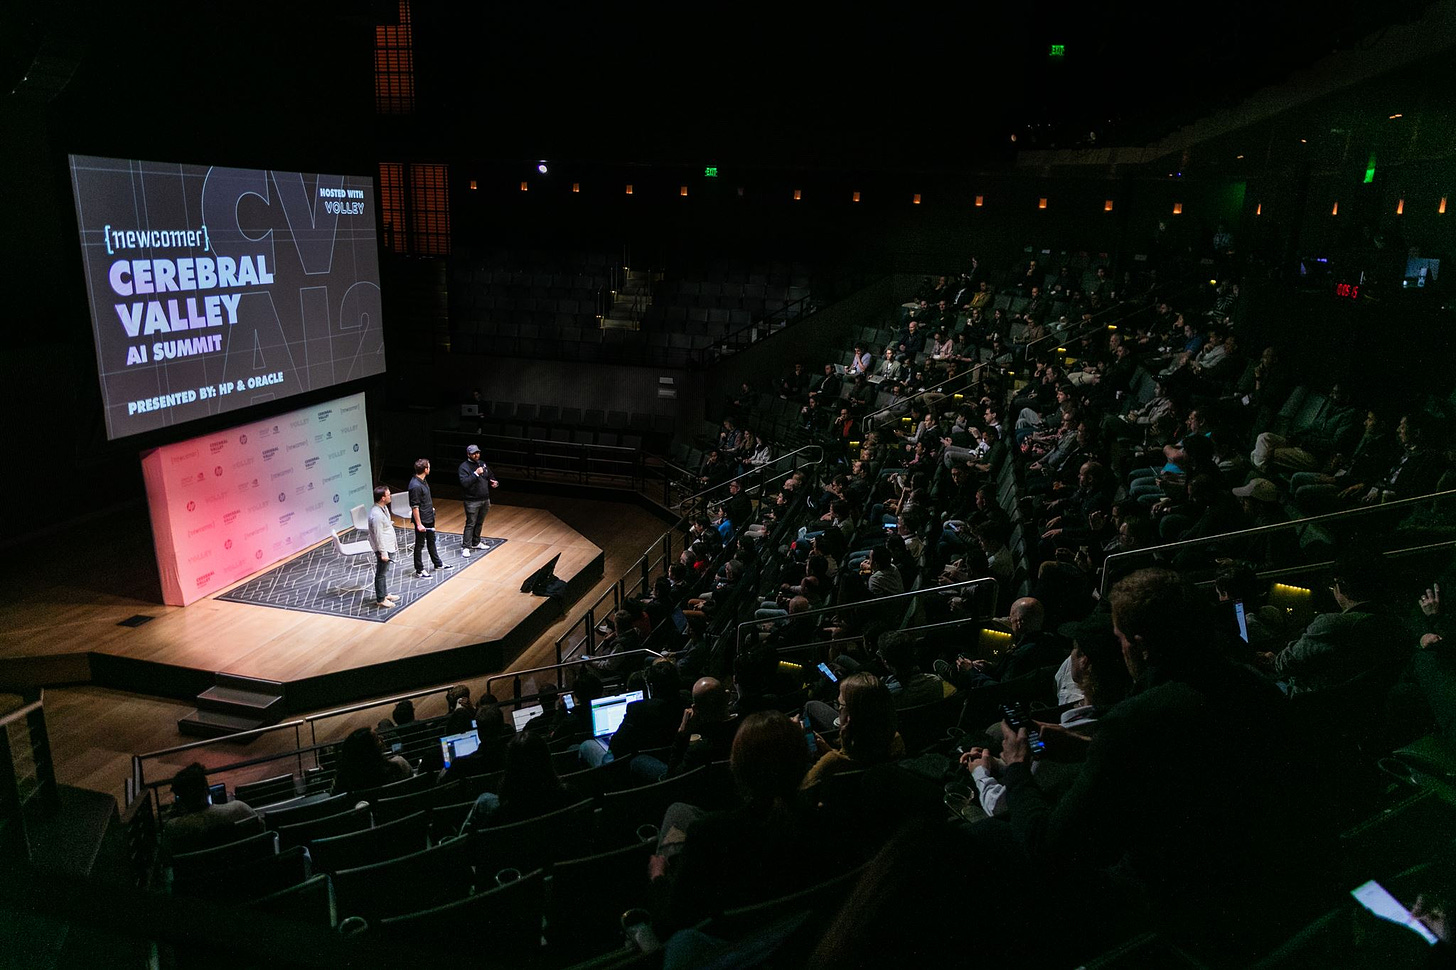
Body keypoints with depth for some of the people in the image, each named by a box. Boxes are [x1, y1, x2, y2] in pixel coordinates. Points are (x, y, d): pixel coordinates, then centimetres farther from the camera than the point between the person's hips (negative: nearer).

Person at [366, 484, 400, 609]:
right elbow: (378, 536, -25)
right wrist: (383, 553, -21)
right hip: (383, 548, -10)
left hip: (388, 546, 10)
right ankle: (380, 600, 16)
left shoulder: (383, 507, 2)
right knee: (381, 574, 4)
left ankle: (385, 594, 37)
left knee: (384, 572, 23)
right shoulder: (376, 514, -29)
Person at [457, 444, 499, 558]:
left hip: (485, 500, 7)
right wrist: (476, 474, -29)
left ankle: (475, 543, 32)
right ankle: (465, 547, -1)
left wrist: (494, 483, 0)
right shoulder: (464, 467, -12)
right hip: (472, 501, -7)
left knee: (479, 523, 17)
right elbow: (464, 483, -23)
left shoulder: (483, 464, 10)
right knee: (470, 524, -6)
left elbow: (490, 477, 21)